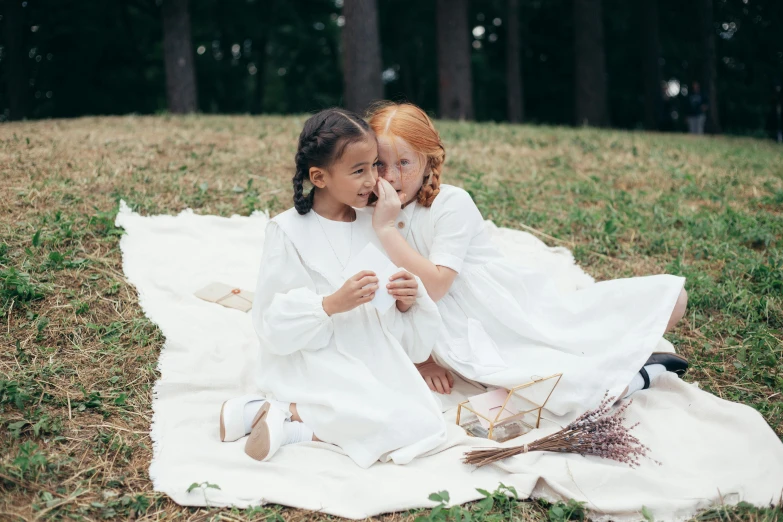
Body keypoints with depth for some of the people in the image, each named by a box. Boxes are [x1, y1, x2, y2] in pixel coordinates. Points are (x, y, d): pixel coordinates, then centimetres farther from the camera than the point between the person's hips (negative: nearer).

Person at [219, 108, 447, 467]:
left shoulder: (372, 226, 9)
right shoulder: (288, 230, -7)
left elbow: (385, 317, 12)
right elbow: (272, 319, -11)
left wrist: (407, 301, -11)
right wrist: (332, 303, -24)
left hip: (373, 359, 7)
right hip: (312, 364, -6)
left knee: (426, 423, -18)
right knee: (398, 424, -25)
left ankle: (293, 419, -12)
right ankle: (277, 413, -11)